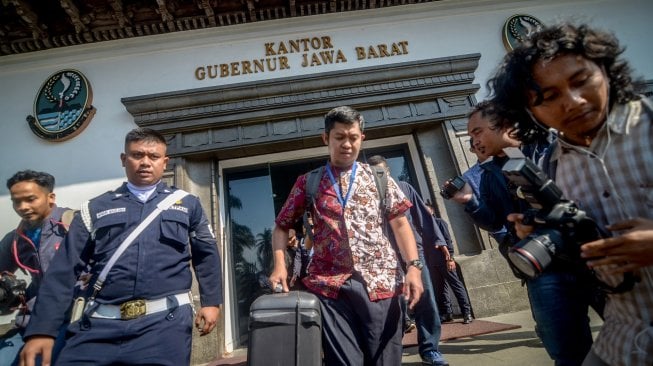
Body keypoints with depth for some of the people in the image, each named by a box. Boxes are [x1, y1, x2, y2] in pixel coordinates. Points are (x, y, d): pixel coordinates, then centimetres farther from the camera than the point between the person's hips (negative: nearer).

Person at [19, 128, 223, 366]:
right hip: (100, 323, 2)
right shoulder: (97, 208, 12)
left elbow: (207, 255, 13)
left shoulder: (187, 204, 11)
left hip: (166, 321, -1)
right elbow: (64, 269, 8)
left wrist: (211, 302, 8)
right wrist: (42, 329, 2)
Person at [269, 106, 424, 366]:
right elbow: (282, 227, 12)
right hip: (330, 284, 0)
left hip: (379, 280, 1)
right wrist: (279, 265, -4)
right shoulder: (308, 182, 8)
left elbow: (400, 224, 8)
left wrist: (414, 266, -6)